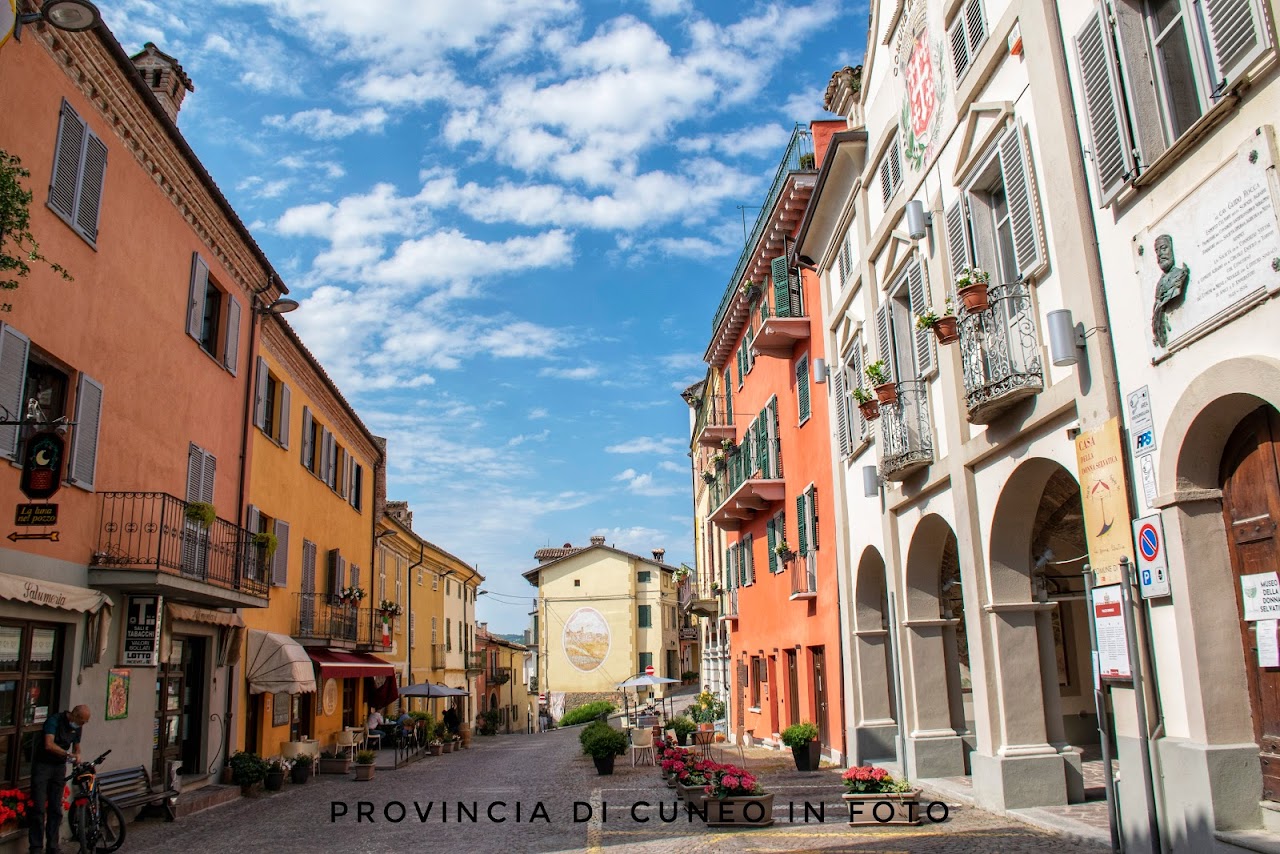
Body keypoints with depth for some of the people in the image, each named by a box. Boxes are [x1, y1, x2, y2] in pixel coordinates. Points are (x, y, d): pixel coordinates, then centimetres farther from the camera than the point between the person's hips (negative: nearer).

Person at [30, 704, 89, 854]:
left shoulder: (76, 727, 3)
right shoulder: (55, 720, -18)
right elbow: (49, 745, -30)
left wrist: (77, 755, -4)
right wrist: (68, 754, -28)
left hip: (59, 767, 6)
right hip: (42, 765, -6)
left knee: (56, 809, 6)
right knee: (39, 808, -7)